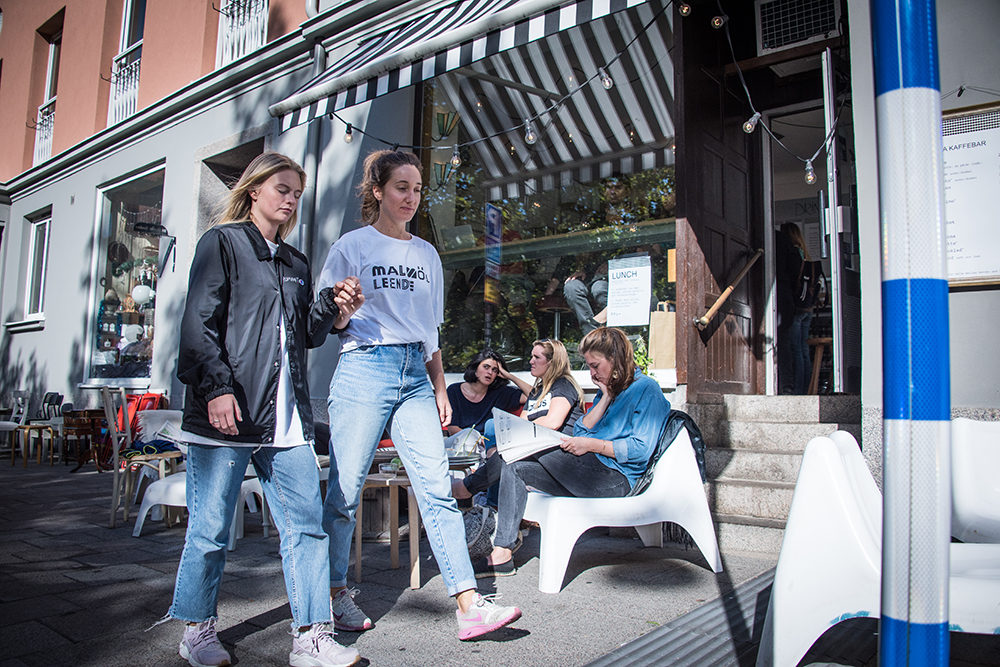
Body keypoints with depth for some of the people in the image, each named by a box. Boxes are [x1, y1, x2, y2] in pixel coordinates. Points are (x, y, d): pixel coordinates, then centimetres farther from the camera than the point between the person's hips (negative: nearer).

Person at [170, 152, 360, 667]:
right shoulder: (222, 243, 4)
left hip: (285, 416, 6)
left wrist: (328, 305, 4)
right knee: (210, 528, 4)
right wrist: (216, 386, -16)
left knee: (306, 524, 2)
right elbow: (199, 322, -5)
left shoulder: (296, 263, 21)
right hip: (227, 412, -5)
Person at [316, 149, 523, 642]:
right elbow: (329, 322, 4)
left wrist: (440, 389, 16)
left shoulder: (427, 254, 18)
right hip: (364, 368, -3)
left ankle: (469, 606, -4)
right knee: (345, 489, 2)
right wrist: (344, 310, -18)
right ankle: (335, 593, 21)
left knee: (437, 487, -4)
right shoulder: (352, 246, 4)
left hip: (415, 375, 4)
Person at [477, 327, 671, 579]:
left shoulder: (646, 390, -4)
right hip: (590, 475, 9)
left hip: (616, 480, -9)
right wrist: (605, 399, 2)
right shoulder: (606, 389, 22)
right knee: (514, 469, -5)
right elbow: (580, 430, 12)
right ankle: (502, 553, -13)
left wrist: (591, 444, -16)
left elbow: (640, 449, -14)